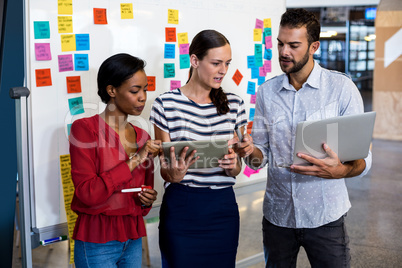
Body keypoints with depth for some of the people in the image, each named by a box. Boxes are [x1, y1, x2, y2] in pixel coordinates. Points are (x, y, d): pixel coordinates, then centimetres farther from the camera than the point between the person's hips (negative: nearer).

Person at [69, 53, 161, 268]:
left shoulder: (142, 137, 9)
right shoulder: (84, 129, -9)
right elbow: (87, 193, -19)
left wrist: (147, 200, -4)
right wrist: (134, 160, -18)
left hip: (133, 239, 6)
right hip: (97, 241, -6)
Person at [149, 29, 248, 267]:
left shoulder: (234, 104, 6)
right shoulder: (166, 104, -6)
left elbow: (237, 169, 10)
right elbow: (164, 169, -2)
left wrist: (232, 165, -12)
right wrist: (173, 174, -24)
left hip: (223, 206, 3)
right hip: (181, 208, -3)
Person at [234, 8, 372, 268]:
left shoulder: (342, 88, -7)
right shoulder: (266, 92, 3)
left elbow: (363, 159, -8)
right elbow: (262, 155, 7)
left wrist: (340, 171, -29)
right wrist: (251, 152, -16)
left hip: (325, 217, -3)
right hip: (277, 215, 3)